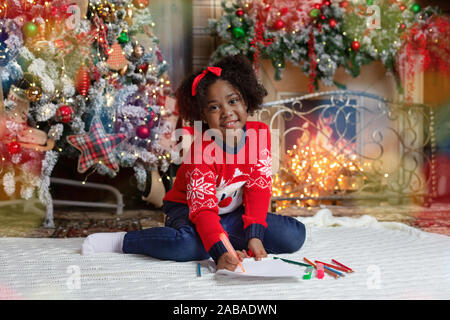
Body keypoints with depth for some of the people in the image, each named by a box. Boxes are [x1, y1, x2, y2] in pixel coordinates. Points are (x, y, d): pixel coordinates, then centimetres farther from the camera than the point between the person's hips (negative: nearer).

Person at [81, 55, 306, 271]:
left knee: (294, 236, -13)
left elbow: (259, 188, -13)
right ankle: (121, 241, -15)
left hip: (233, 213, 5)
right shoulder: (202, 149, -26)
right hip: (187, 209, -5)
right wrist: (220, 253, -49)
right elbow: (203, 210, -33)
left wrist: (254, 236, -26)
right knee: (190, 245, -39)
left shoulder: (260, 133, -13)